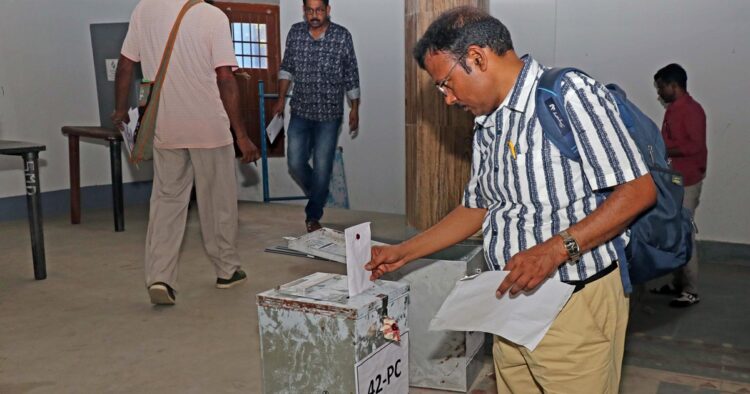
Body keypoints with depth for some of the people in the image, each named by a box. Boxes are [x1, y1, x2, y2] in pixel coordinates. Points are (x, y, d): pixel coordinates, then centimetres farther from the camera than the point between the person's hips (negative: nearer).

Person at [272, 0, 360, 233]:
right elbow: (286, 68, 11)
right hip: (300, 112, 3)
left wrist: (354, 109, 0)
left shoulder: (342, 36, -8)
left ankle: (313, 216, 18)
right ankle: (319, 196, 31)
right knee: (295, 164, 2)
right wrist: (281, 99, 6)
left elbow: (351, 76, -1)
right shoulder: (295, 33, 0)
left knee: (322, 168, 0)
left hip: (330, 114, -2)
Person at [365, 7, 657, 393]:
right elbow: (476, 208, 20)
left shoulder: (569, 93, -14)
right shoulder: (487, 125, 11)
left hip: (577, 301, -7)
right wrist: (403, 252, 18)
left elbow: (638, 190, -17)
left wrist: (556, 248, -26)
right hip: (513, 300, 7)